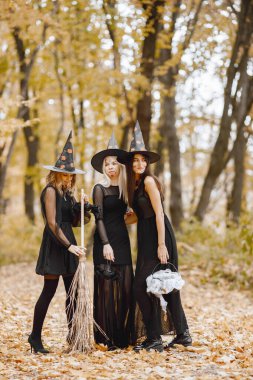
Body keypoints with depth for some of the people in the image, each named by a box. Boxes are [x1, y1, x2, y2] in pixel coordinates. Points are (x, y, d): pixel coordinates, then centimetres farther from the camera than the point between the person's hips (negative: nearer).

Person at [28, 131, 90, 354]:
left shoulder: (67, 193, 15)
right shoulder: (50, 191, -10)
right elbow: (52, 223, -16)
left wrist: (82, 207, -2)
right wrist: (69, 246, -21)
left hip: (68, 242, 8)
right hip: (54, 243, -8)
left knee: (72, 291, 6)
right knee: (49, 290, -7)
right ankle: (35, 337, 2)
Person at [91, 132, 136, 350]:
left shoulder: (123, 189, 13)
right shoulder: (100, 189, -2)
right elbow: (99, 218, -8)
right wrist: (105, 244, -17)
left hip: (122, 239, 5)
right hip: (105, 241, -5)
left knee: (125, 286, 2)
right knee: (107, 287, -6)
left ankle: (123, 335, 8)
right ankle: (107, 337, -1)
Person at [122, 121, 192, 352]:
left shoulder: (149, 181, -12)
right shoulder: (135, 184, 14)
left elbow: (159, 213, -16)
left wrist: (161, 245, -20)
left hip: (158, 237, -8)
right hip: (146, 238, 8)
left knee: (145, 287, -6)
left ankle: (155, 339, 2)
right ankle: (183, 334, 19)